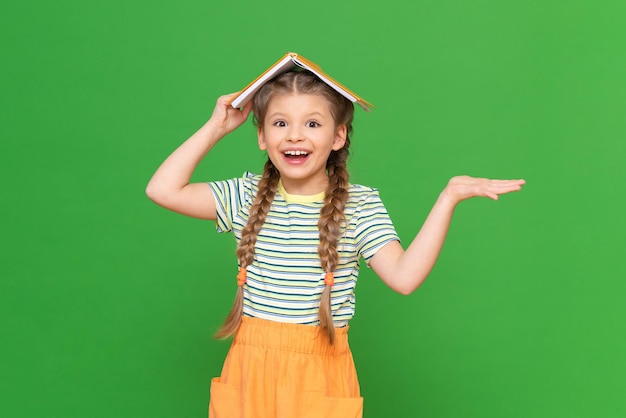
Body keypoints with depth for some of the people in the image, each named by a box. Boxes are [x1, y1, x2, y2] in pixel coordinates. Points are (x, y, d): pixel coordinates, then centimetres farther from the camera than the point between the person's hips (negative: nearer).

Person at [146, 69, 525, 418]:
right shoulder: (248, 196, 3)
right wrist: (216, 128, 2)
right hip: (250, 368, 2)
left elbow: (404, 276, -14)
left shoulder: (360, 205, -3)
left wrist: (448, 199, -19)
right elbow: (163, 189, -1)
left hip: (319, 373, -2)